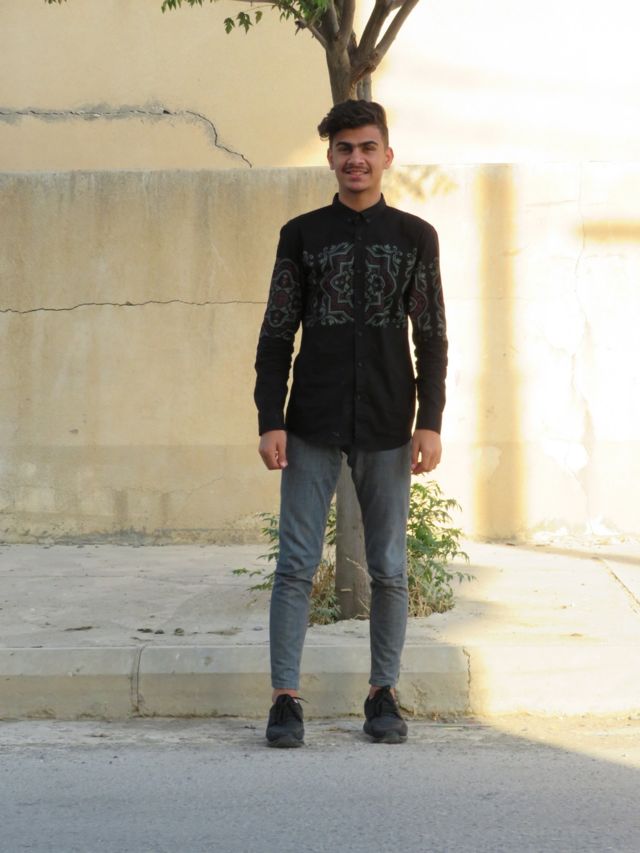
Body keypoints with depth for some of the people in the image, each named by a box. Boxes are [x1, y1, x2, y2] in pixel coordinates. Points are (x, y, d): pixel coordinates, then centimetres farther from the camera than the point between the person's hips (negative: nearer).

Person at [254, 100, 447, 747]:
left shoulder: (415, 237, 7)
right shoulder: (301, 235, 6)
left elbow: (432, 339, 6)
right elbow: (276, 334, 5)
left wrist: (430, 422, -3)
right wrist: (270, 420, -3)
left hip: (387, 428, 0)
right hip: (312, 427, 0)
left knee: (388, 569, 4)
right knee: (296, 565, -3)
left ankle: (383, 694, 15)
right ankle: (285, 698, 2)